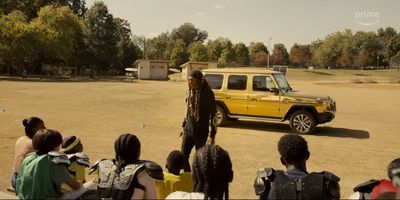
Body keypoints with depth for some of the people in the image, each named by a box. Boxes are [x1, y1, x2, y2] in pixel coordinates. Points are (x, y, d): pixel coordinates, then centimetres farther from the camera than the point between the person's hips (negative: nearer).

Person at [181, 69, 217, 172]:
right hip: (188, 131, 5)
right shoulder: (190, 92, 5)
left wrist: (212, 135, -14)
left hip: (201, 133, -5)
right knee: (183, 156, 3)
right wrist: (184, 126, 20)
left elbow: (213, 115, -12)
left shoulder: (207, 93, -13)